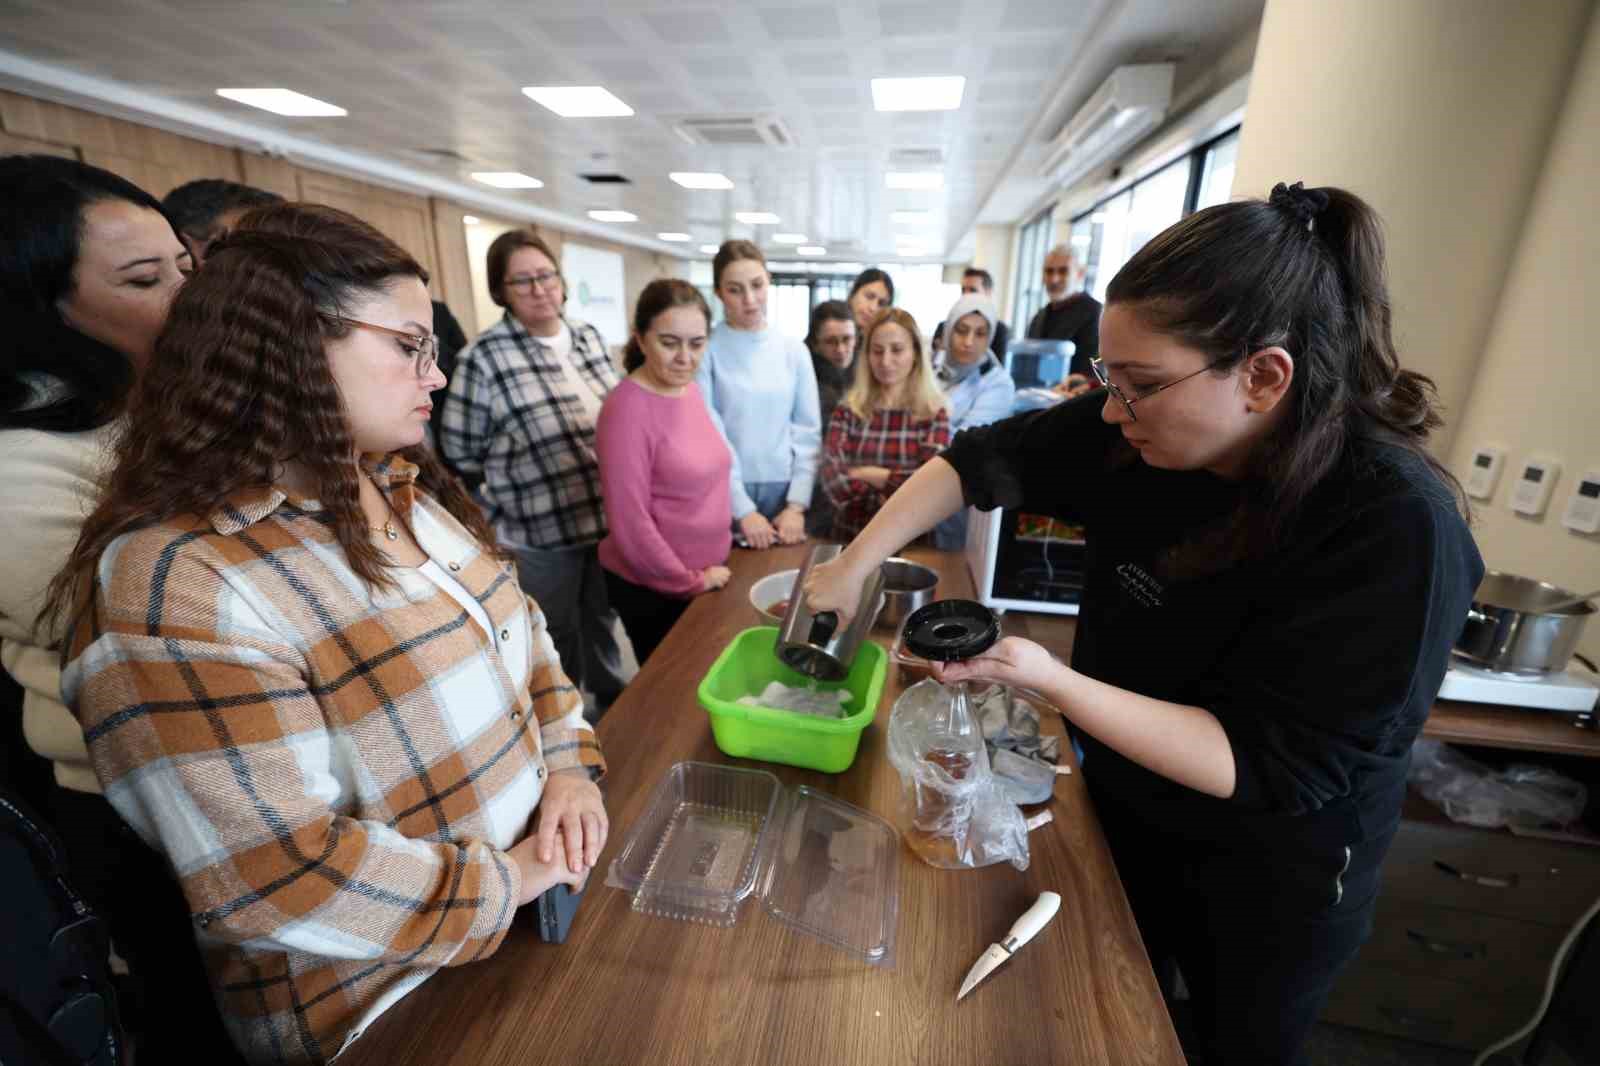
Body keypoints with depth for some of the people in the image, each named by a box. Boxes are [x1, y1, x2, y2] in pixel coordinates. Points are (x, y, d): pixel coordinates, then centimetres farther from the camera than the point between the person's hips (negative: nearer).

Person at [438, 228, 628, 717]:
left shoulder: (588, 335, 4)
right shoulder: (483, 357, -14)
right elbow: (461, 455, -10)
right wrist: (521, 492, -5)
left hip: (606, 516, 5)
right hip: (539, 532, -5)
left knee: (602, 620, 24)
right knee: (556, 641, 14)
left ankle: (614, 702, 48)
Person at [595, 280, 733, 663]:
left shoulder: (690, 388, 1)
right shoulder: (627, 408, -22)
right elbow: (630, 524, -22)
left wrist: (705, 572, 10)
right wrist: (690, 582, -12)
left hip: (708, 573, 7)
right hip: (654, 586, -7)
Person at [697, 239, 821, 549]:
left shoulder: (794, 350, 5)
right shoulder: (706, 350, -6)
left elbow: (809, 432, 3)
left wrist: (797, 504, -5)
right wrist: (743, 510, -13)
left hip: (783, 490, 3)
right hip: (725, 495, -3)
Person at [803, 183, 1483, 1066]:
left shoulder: (1395, 530, -32)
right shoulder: (1142, 428, -18)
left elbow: (1267, 766, -30)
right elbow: (982, 460, -10)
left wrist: (1049, 680, -39)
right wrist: (854, 564, -17)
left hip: (1269, 882, -4)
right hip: (1122, 803, 5)